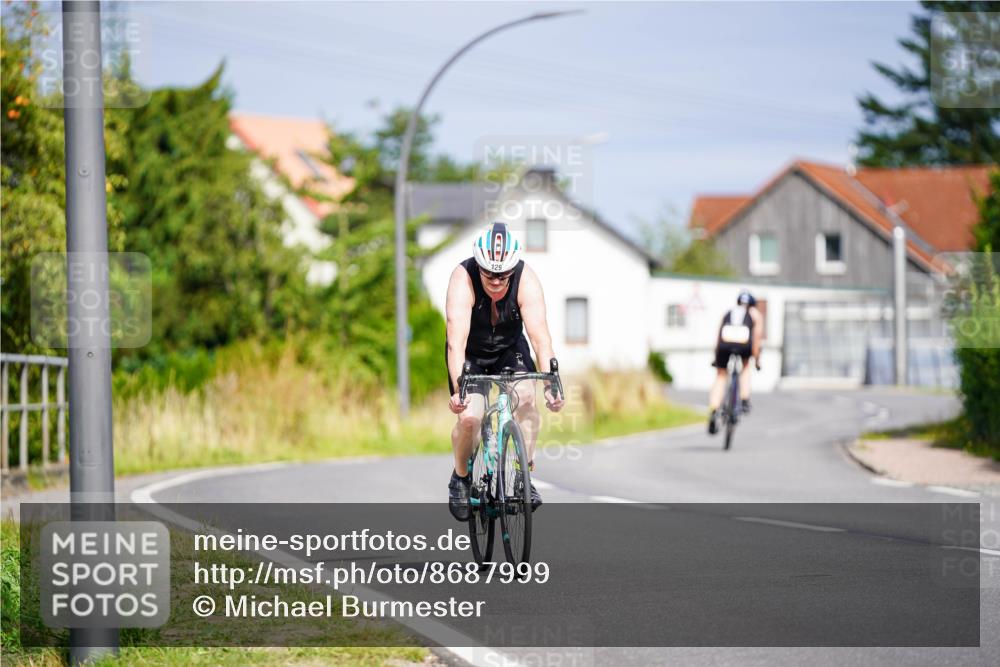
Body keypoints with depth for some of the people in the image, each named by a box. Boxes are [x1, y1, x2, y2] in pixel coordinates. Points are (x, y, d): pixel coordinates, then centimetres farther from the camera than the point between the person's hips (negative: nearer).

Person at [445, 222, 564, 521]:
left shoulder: (526, 280, -27)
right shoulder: (463, 279, -32)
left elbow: (539, 334, -34)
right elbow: (456, 340, -40)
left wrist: (550, 383, -45)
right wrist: (458, 388, -52)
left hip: (509, 348, 2)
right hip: (470, 353, -1)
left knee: (526, 398, -25)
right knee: (469, 417, -20)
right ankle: (461, 477, 8)